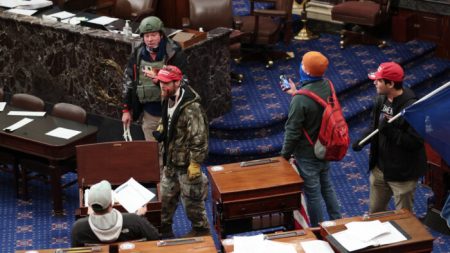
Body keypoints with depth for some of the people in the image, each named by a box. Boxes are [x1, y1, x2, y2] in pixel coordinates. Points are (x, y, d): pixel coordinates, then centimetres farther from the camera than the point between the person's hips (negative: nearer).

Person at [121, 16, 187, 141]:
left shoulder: (174, 54, -13)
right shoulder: (138, 54, 2)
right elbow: (128, 82, 10)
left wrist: (158, 79, -29)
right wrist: (126, 110, 10)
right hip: (149, 111, 4)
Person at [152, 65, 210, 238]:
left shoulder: (191, 108, -27)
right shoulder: (168, 100, 0)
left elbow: (199, 139, -24)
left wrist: (195, 164, -21)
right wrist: (161, 130, 2)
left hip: (186, 163, -8)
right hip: (170, 161, 8)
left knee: (191, 200, 9)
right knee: (165, 197, 18)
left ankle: (201, 229, 29)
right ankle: (164, 229, 34)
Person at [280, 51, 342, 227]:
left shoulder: (301, 99, -31)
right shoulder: (327, 86, -9)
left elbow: (293, 131, -21)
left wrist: (285, 153, -7)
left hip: (307, 153, -7)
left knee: (312, 192, 10)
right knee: (326, 185, 25)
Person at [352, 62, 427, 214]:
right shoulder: (381, 99, 0)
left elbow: (414, 142, -27)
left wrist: (390, 130, -32)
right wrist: (362, 141, -4)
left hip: (402, 173, -8)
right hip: (380, 168, 8)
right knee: (374, 212, 23)